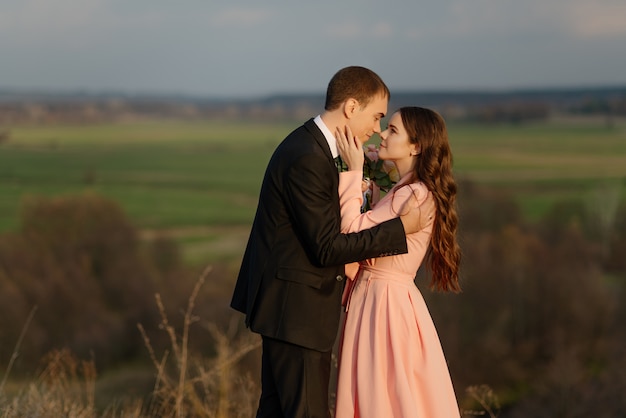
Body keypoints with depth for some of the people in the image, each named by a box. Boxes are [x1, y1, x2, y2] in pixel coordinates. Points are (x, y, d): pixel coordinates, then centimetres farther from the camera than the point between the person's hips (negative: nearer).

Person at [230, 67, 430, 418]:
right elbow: (325, 248, -23)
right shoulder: (307, 159, -23)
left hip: (289, 306, 11)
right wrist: (400, 228, -19)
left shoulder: (312, 145, 10)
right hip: (297, 309, -11)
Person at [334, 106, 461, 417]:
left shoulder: (417, 195, -20)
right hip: (374, 298, 9)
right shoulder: (403, 190, 11)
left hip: (386, 304, -9)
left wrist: (354, 170, -18)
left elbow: (353, 231, -23)